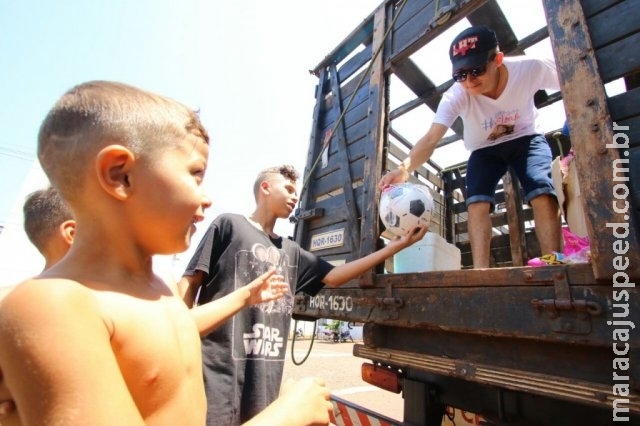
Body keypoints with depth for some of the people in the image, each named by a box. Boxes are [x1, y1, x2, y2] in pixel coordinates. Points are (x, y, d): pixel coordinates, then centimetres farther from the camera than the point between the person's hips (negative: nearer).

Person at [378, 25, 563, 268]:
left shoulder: (532, 69, -28)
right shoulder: (456, 95, -31)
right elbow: (431, 138, -43)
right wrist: (404, 168, -61)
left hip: (526, 139, 1)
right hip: (484, 150, 0)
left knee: (542, 194, -23)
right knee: (477, 202, -20)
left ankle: (553, 263, -15)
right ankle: (481, 271, -21)